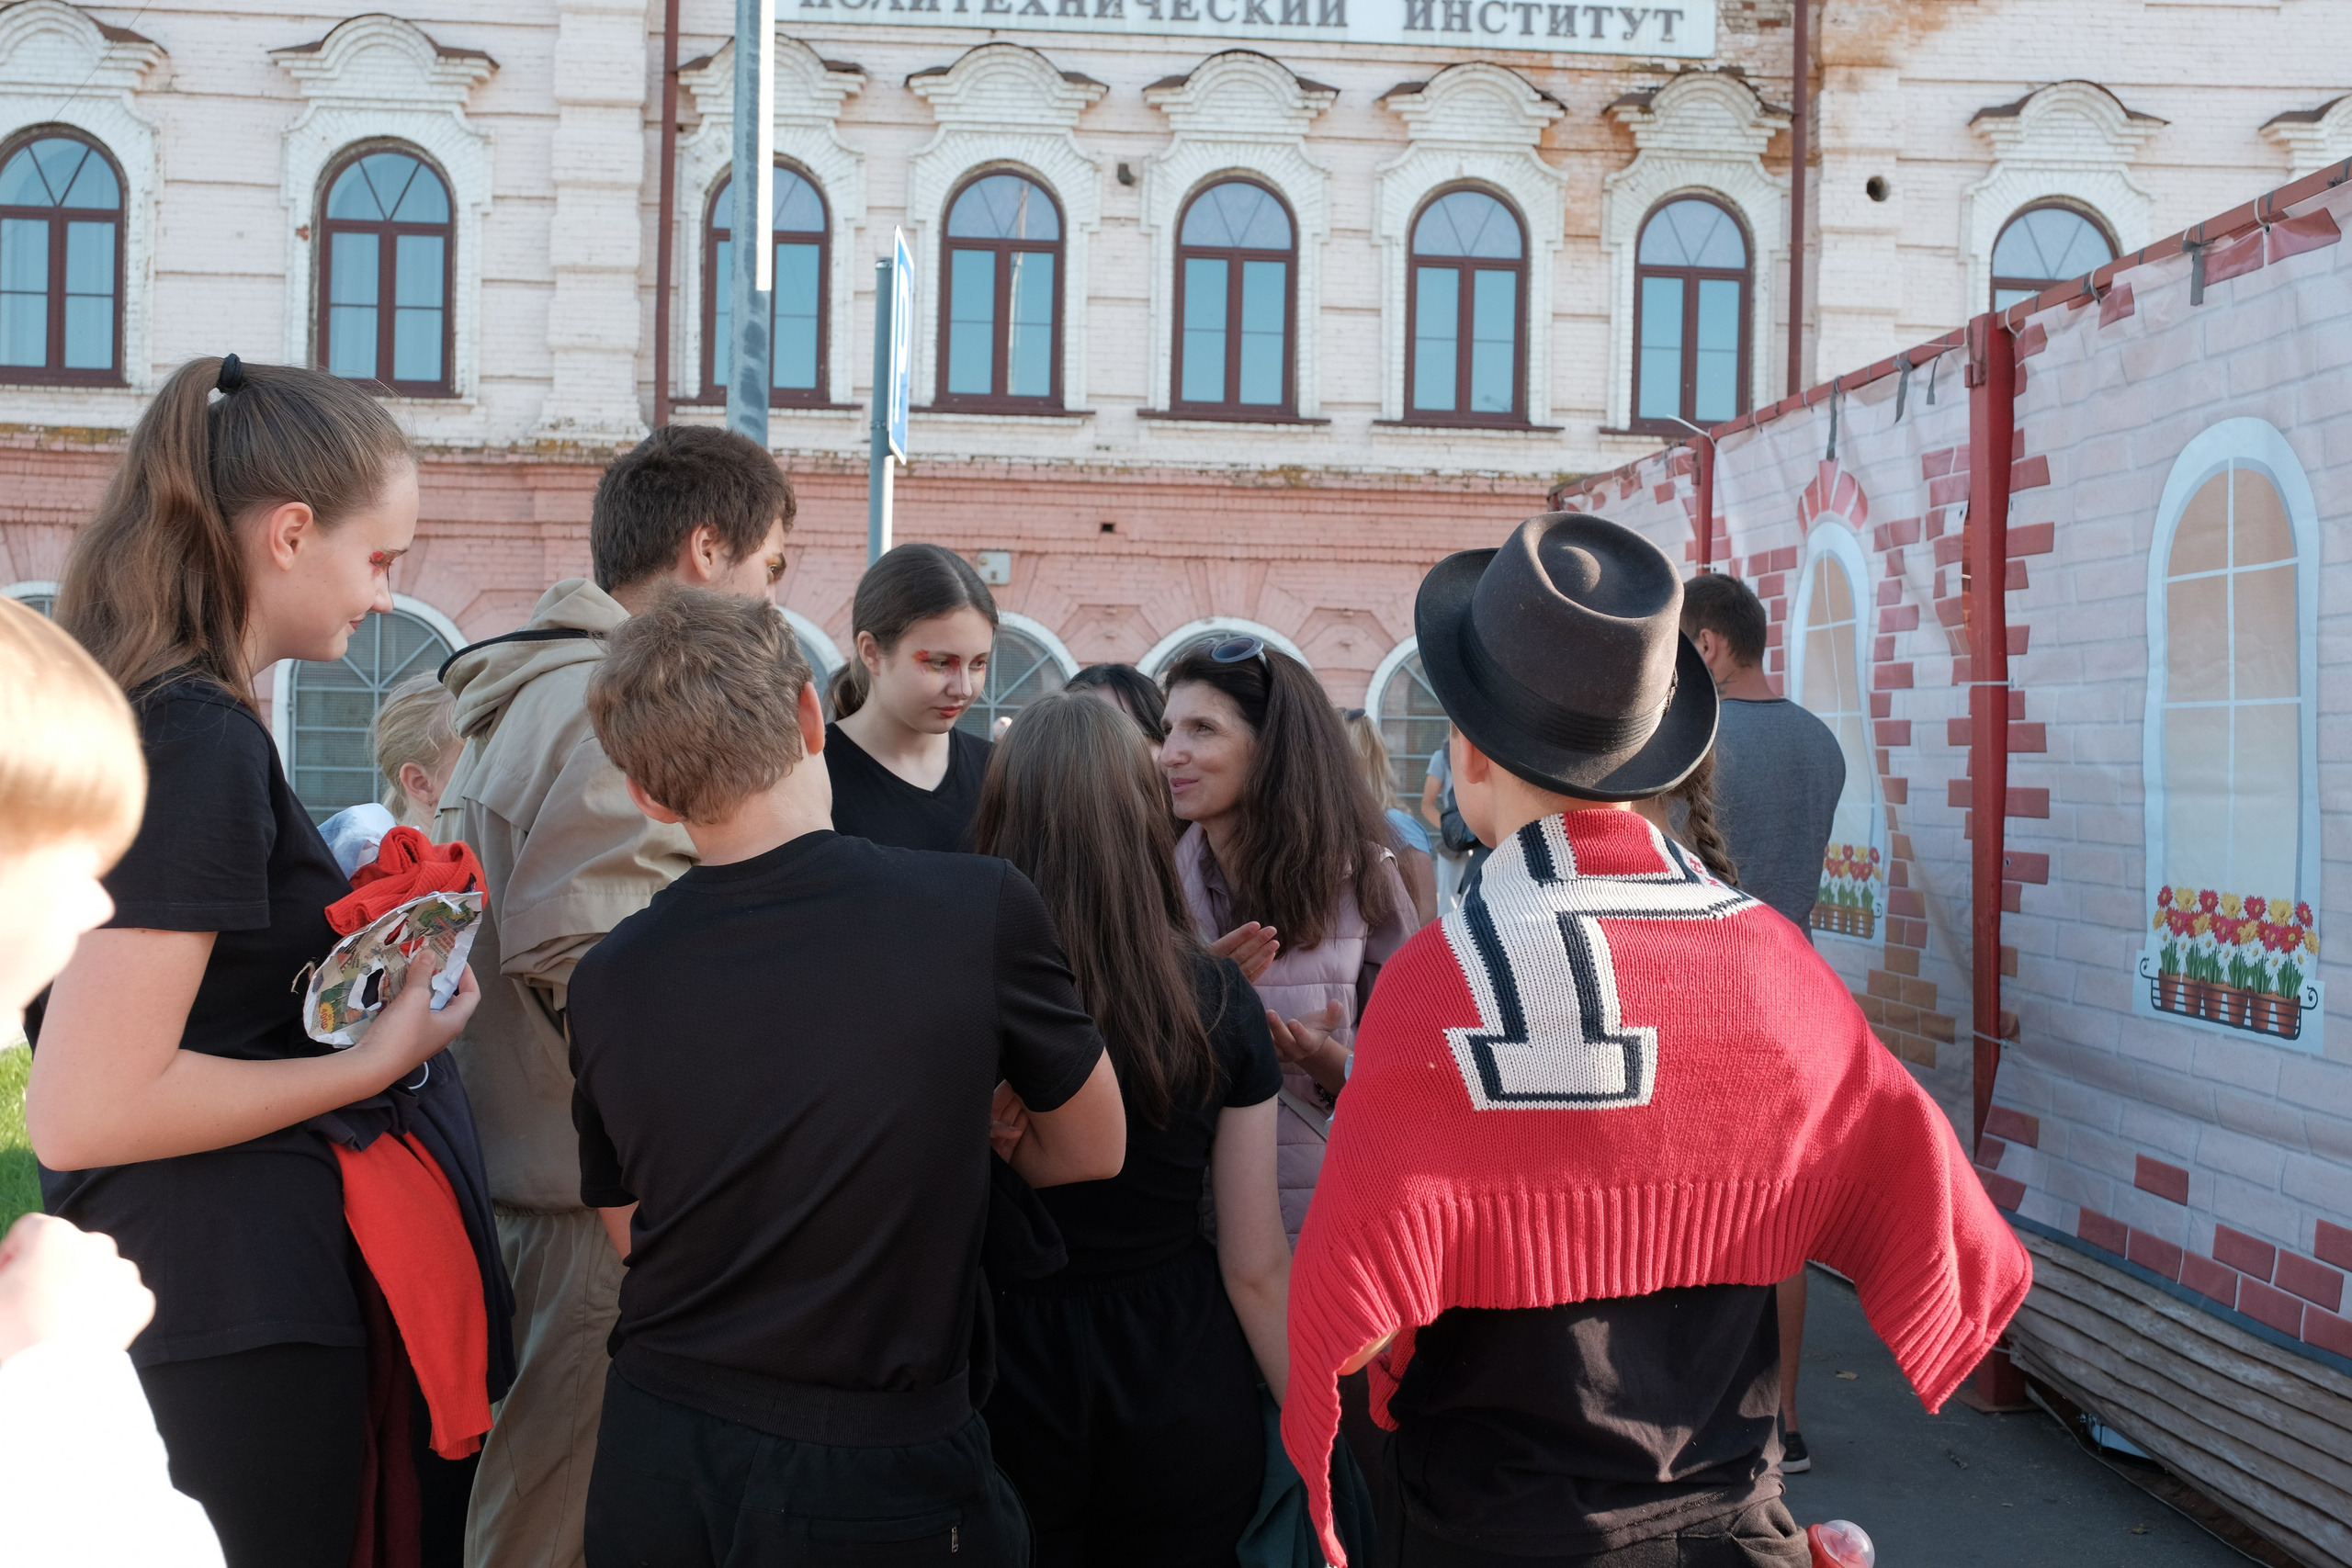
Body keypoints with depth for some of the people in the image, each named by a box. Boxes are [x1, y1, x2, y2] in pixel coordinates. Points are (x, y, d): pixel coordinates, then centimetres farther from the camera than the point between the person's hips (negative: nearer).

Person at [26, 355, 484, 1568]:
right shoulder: (201, 740, -20)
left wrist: (340, 948, 11)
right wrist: (376, 1059, -15)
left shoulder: (132, 708, 8)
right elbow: (83, 1110, -24)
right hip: (236, 1311, -10)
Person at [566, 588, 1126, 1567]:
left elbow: (632, 1231, 9)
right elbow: (1093, 1148, 2)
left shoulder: (606, 980, -6)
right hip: (872, 1484, -3)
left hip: (656, 1463, 3)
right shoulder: (983, 908, -15)